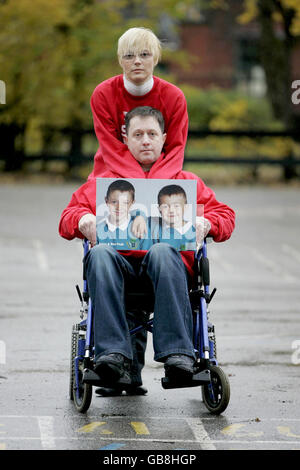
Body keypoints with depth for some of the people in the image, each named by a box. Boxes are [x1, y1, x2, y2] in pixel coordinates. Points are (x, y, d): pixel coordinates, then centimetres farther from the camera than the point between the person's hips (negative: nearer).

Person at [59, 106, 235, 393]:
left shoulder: (185, 181, 30)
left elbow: (225, 216, 23)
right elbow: (68, 219, 25)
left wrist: (205, 223, -1)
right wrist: (84, 219, 0)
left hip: (168, 259, -1)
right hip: (119, 258, 1)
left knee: (162, 252, -39)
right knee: (100, 254, -37)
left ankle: (177, 353, -48)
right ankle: (112, 353, -48)